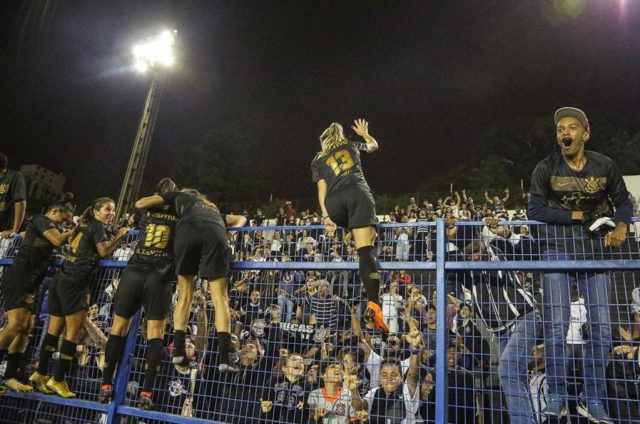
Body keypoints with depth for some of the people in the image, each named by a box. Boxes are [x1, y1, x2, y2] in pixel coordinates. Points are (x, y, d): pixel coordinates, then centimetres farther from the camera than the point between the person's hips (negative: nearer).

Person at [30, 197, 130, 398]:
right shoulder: (97, 226, -4)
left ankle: (40, 374, 20)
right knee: (76, 331, -4)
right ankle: (58, 380, -1)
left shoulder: (84, 224, 21)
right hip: (75, 282, -9)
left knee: (54, 329, 14)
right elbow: (104, 251, -12)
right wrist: (119, 236, -1)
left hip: (62, 279, 9)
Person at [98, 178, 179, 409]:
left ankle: (106, 385, 14)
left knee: (119, 326, 11)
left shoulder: (145, 210, 13)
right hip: (160, 276, -2)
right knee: (155, 331, -1)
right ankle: (146, 392, -4)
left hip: (134, 272, 2)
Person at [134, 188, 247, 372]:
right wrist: (228, 232, 32)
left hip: (188, 231, -1)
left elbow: (140, 203, 33)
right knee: (220, 296, -2)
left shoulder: (179, 195, 36)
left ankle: (178, 351, 9)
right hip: (215, 234, 1)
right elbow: (241, 219, 46)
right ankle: (224, 358, -11)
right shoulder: (212, 207, 44)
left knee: (185, 293, 12)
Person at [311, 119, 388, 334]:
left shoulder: (317, 160, 25)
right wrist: (363, 133, 66)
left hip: (334, 202, 1)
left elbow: (322, 188, 10)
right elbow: (374, 145, 48)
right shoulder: (351, 145, 28)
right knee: (366, 250, -15)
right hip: (358, 194, -1)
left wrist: (325, 216, 3)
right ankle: (374, 304, -30)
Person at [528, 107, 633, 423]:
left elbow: (623, 202, 11)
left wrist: (621, 226, -8)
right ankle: (557, 397, 8)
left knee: (601, 326, 2)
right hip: (557, 251, -2)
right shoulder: (546, 168, -3)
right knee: (556, 325, -4)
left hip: (595, 252, 3)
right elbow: (535, 211, -6)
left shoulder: (605, 166, 3)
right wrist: (576, 216, -12)